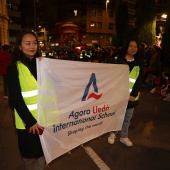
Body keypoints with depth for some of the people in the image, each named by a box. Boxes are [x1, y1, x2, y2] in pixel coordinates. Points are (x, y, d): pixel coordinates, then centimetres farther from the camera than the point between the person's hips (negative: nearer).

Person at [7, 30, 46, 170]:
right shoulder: (14, 67, -9)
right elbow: (15, 98, -14)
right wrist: (30, 121, -16)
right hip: (26, 120, -4)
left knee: (43, 152, 18)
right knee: (30, 154, 13)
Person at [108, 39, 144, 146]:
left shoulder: (139, 63, 4)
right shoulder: (118, 60, -2)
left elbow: (139, 81, -1)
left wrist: (133, 95, -11)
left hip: (131, 96, 2)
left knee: (127, 118, 13)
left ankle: (124, 137, 28)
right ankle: (113, 133, 31)